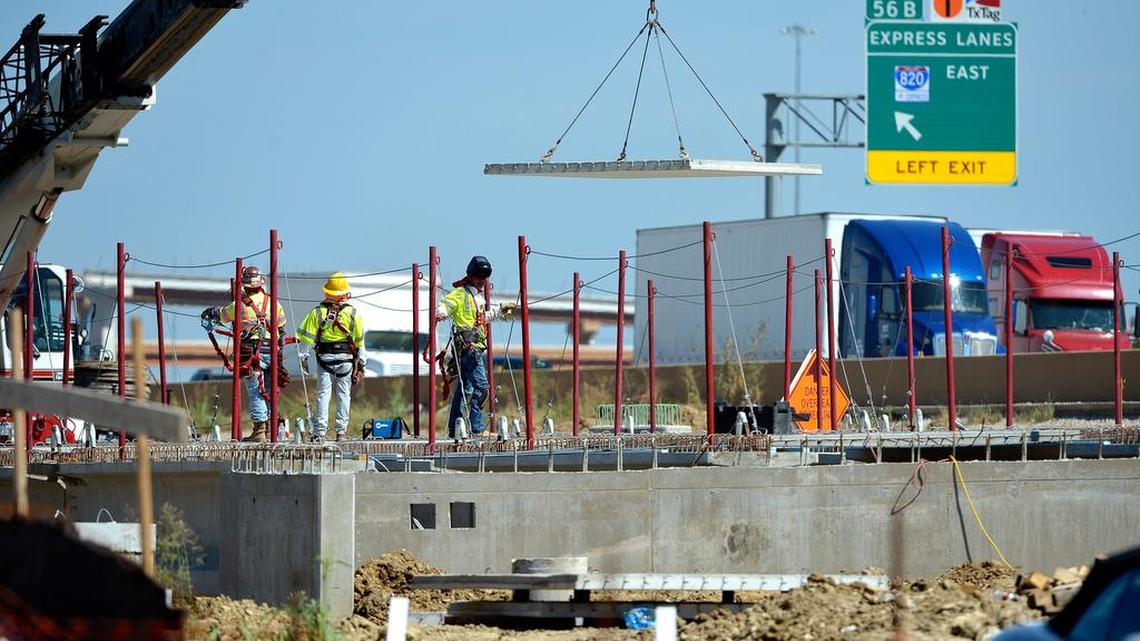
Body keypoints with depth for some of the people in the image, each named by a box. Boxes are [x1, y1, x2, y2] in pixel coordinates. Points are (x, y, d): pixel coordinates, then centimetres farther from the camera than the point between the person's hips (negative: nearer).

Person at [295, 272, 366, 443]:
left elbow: (306, 336, -2)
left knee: (323, 394, 2)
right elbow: (359, 340, 4)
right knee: (344, 394, 7)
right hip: (346, 358, 0)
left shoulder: (317, 312, -3)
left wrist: (303, 357, 7)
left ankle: (320, 432, -3)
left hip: (324, 358, 0)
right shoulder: (352, 313, -2)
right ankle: (341, 430, 5)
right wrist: (361, 362, 12)